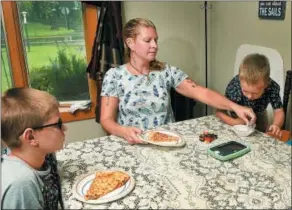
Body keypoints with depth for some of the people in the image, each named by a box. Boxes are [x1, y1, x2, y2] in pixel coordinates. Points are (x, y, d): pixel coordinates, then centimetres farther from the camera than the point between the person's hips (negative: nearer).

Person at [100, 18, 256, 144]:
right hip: (132, 145, -2)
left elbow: (201, 93, -6)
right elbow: (106, 120, -6)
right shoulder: (114, 76, -4)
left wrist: (234, 106, -20)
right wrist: (124, 132, -27)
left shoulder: (167, 71, 2)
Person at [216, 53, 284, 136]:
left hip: (259, 114, 2)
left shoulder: (272, 88, -38)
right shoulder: (233, 88, -42)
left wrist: (276, 125, -47)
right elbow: (219, 112, -30)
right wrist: (235, 122, -46)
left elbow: (278, 111, -26)